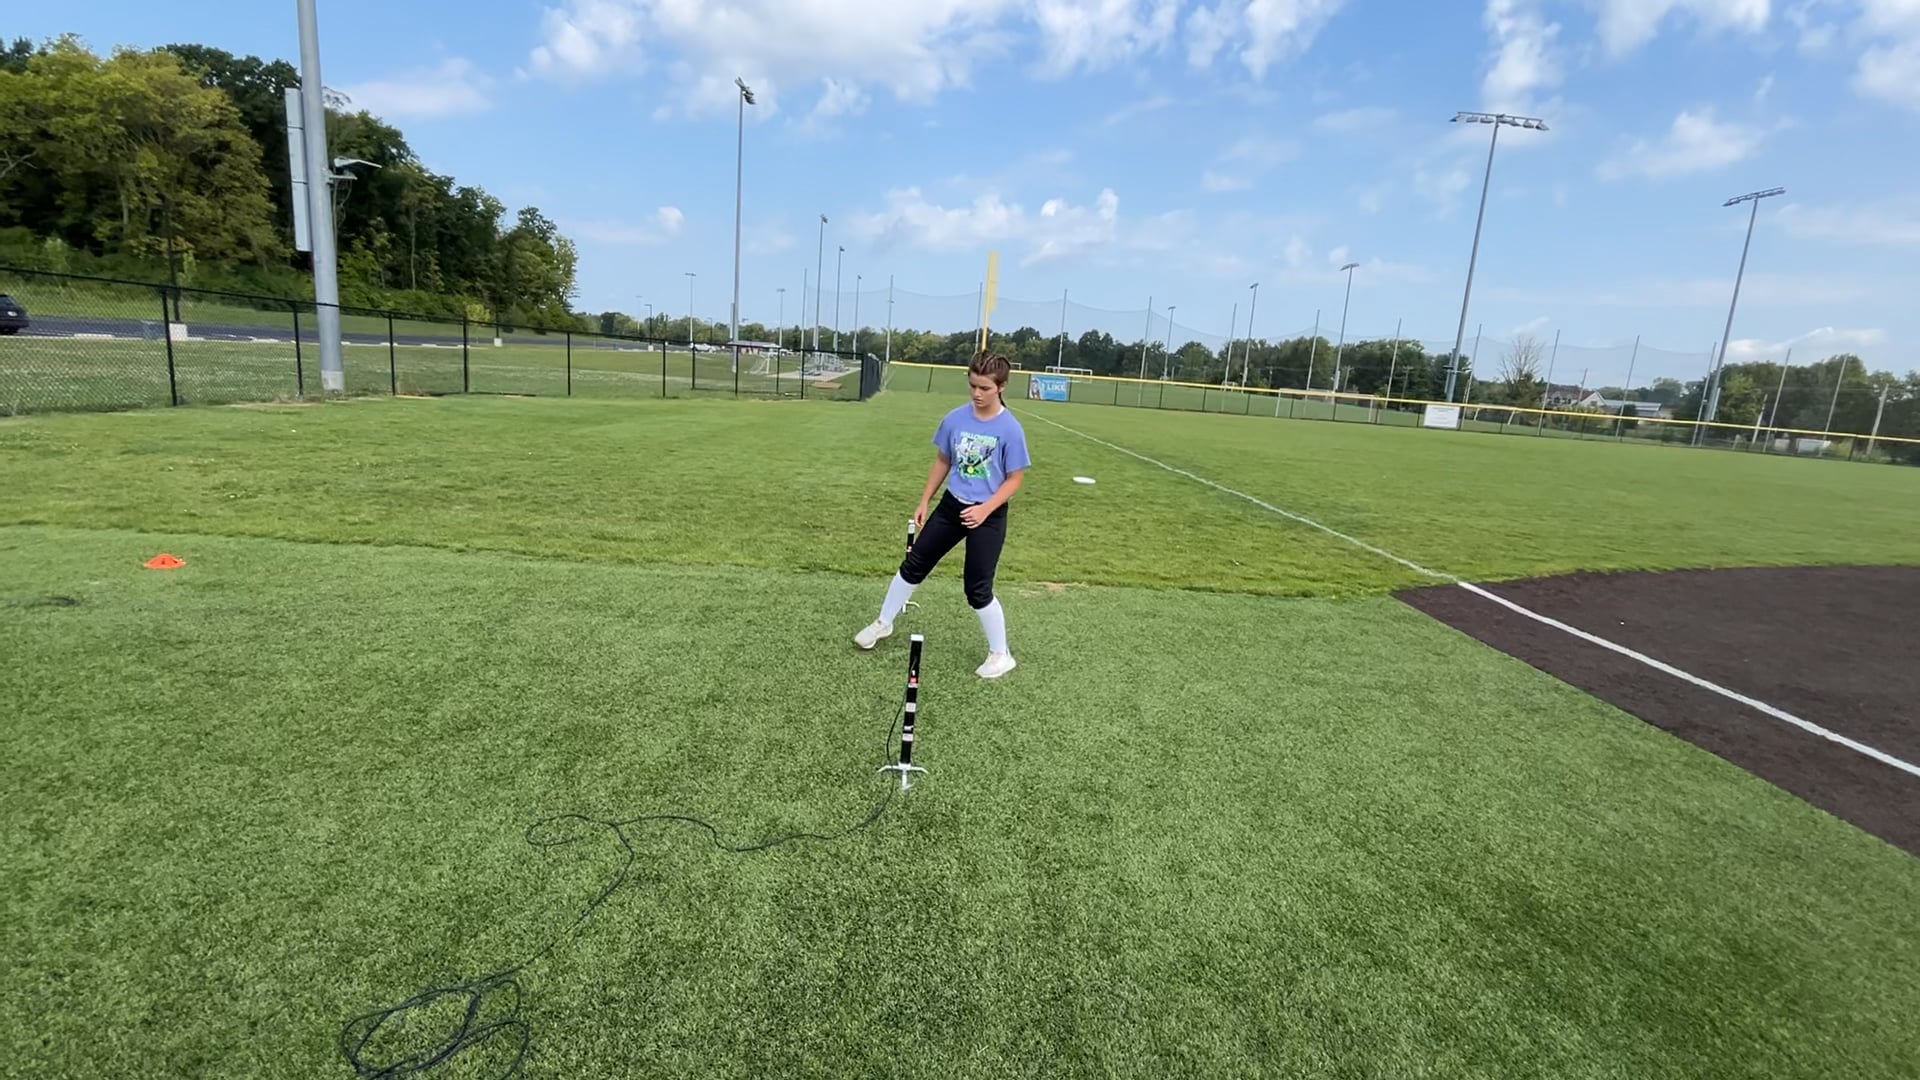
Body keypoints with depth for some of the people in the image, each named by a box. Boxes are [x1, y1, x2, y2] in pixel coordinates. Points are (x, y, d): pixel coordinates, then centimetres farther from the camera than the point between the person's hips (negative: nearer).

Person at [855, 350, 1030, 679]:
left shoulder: (1010, 429, -16)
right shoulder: (954, 419, -5)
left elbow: (1014, 479, -10)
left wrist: (984, 509, -21)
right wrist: (924, 501, 11)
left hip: (988, 516, -5)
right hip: (951, 505, 5)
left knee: (977, 588, -3)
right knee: (913, 565, 13)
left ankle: (1000, 654, 17)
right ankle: (883, 623, 34)